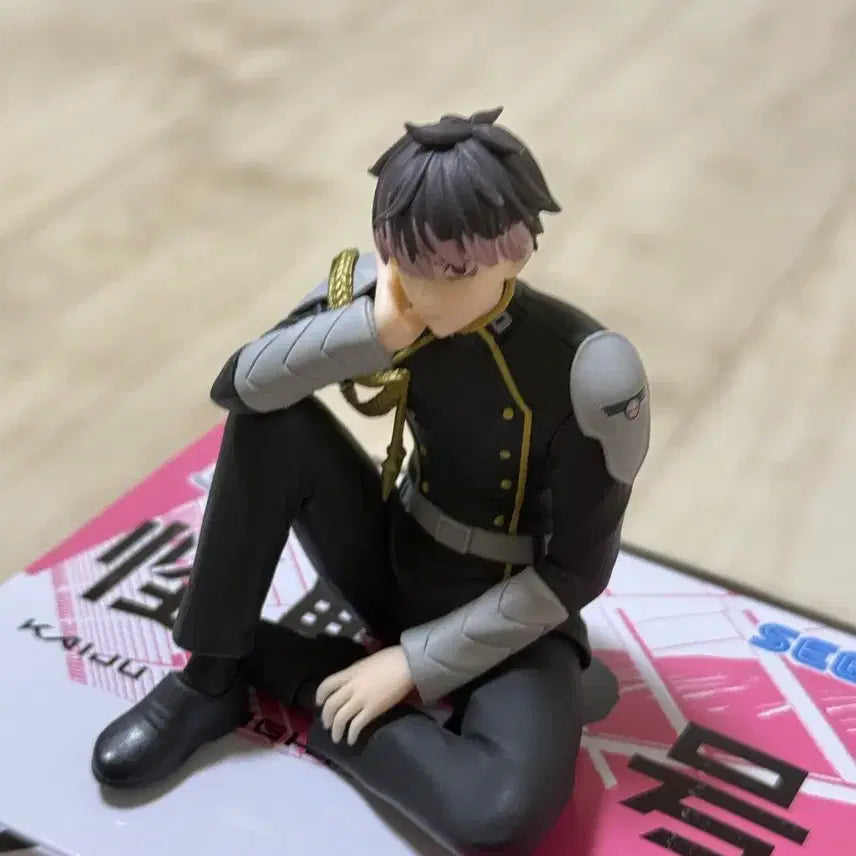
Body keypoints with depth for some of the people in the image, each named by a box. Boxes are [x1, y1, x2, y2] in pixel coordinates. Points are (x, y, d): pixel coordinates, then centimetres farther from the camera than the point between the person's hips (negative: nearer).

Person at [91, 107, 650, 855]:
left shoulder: (591, 373, -26)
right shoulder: (381, 290, -15)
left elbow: (575, 574, -19)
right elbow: (239, 385, -19)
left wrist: (415, 662, -18)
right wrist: (377, 328, -33)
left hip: (510, 615, -3)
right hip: (397, 560, 4)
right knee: (270, 420, -21)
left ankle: (289, 671, -10)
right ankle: (212, 678, -9)